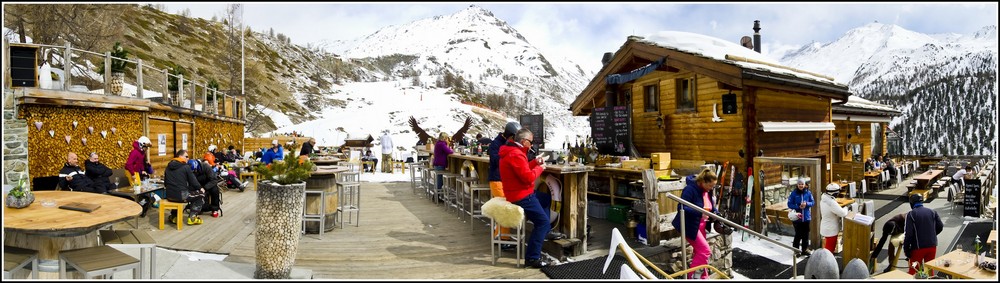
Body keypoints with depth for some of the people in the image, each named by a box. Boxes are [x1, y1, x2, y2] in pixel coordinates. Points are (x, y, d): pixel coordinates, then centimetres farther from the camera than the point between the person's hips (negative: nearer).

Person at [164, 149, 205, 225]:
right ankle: (192, 218, 8)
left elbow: (165, 183, 16)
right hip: (180, 195, -7)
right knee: (201, 194, 13)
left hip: (169, 195, 7)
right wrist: (200, 188, 13)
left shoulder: (168, 166, 11)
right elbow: (193, 181, -5)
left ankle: (174, 216, 37)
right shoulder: (186, 167, -8)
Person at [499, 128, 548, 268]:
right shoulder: (516, 154, -22)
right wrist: (539, 168, -10)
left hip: (517, 193, 11)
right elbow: (528, 177, -25)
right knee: (543, 221, -13)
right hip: (521, 196, -11)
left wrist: (534, 162, 7)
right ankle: (532, 258, -12)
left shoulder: (511, 151, 13)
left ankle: (547, 231, 32)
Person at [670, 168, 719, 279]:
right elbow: (681, 207, -27)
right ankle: (692, 276, -1)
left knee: (700, 251, 16)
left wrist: (715, 212, -7)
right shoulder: (690, 189, -22)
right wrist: (700, 213, -34)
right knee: (705, 250, -12)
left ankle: (702, 277, 29)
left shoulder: (708, 191, 4)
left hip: (701, 226, 9)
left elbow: (711, 207, 16)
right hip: (690, 225, -8)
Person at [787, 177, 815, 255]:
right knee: (798, 234, 0)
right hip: (797, 217, -3)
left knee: (806, 234, 14)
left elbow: (813, 202, 3)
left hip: (806, 217, 3)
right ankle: (796, 249, 14)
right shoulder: (794, 193, -10)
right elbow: (789, 204, -7)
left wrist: (806, 204, -16)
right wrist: (798, 207, -20)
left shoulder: (808, 193, -3)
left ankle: (805, 249, 29)